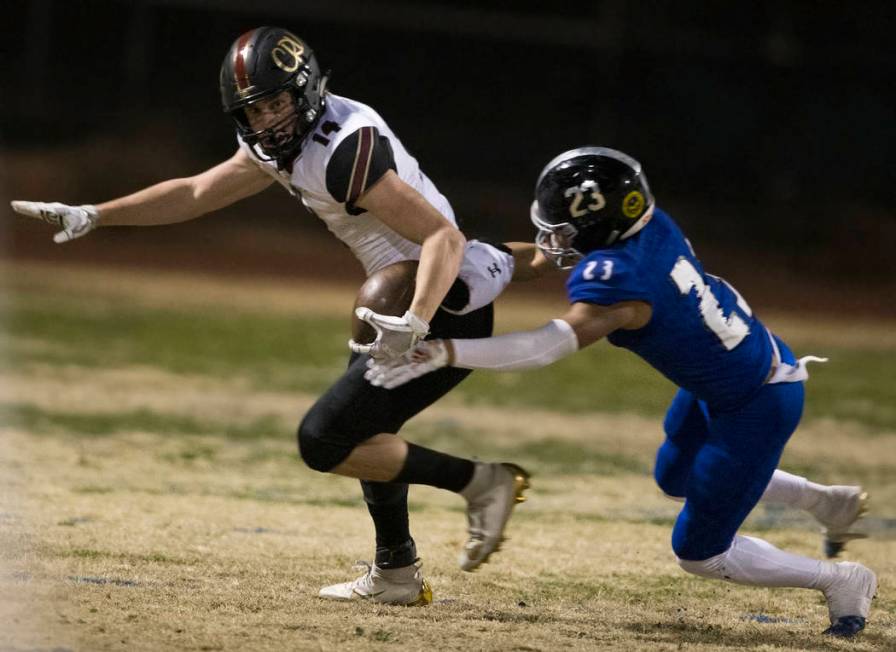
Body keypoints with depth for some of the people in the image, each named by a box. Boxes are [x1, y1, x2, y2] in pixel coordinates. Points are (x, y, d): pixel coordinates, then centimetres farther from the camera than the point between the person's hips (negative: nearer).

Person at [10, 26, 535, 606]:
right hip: (408, 307, 10)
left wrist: (413, 323, -44)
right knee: (362, 426, 27)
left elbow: (444, 237, -30)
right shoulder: (286, 139, 6)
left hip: (448, 316, -10)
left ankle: (480, 481, -4)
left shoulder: (345, 150, -24)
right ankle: (396, 575, 36)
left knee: (323, 442, -8)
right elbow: (197, 194, 17)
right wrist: (93, 216, 16)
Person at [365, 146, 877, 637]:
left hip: (755, 408, -9)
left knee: (700, 555, 6)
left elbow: (546, 348, -44)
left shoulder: (617, 283, -34)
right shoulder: (651, 226, -11)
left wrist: (443, 353, -51)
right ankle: (829, 502, 41)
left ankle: (840, 580, 20)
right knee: (677, 477, 33)